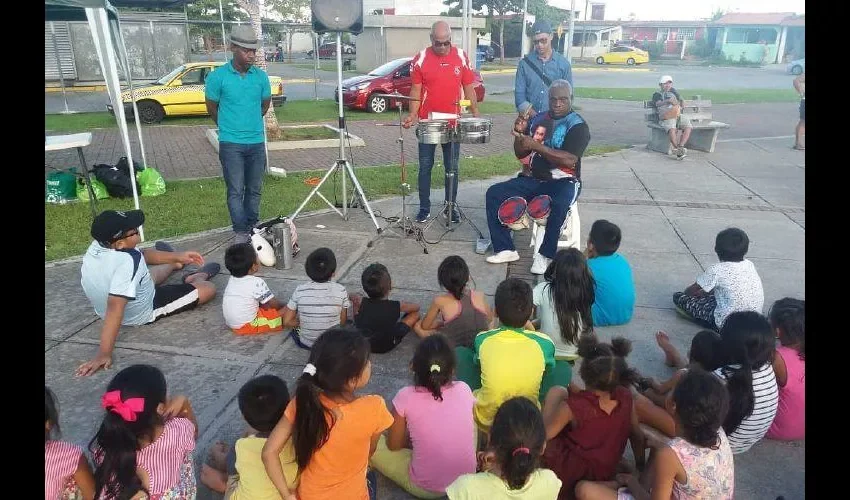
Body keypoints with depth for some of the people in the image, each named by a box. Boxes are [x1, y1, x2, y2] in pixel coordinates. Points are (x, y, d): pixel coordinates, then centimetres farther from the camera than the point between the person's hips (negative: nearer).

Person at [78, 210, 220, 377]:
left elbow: (140, 254, 2)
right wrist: (104, 354, -43)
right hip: (143, 314, -8)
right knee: (208, 289, 0)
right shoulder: (126, 263, -40)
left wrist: (177, 256, 2)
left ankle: (177, 263, 61)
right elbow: (115, 308, -44)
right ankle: (197, 277, 35)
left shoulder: (97, 246, -14)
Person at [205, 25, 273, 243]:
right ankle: (241, 233, 3)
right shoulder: (217, 76, -6)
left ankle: (253, 229, 22)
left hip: (257, 142, 3)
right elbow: (212, 108, 6)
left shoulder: (261, 76, 2)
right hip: (231, 144, -3)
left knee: (254, 190, 10)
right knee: (236, 191, -2)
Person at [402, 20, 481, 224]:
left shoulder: (461, 57, 1)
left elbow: (468, 88, 5)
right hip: (427, 122, -1)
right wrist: (412, 115, -15)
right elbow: (416, 90, -2)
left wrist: (476, 115, 0)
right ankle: (424, 208, 17)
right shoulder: (420, 59, -4)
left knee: (452, 167, 8)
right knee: (425, 166, 5)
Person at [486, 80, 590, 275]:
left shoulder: (577, 125, -6)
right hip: (534, 179, 6)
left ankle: (545, 255, -19)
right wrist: (519, 133, -5)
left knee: (559, 206, -38)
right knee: (494, 193, -12)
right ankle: (505, 249, -10)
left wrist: (536, 146, -24)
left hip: (563, 181, -5)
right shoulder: (538, 119, 10)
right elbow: (521, 154, 15)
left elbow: (570, 160, -21)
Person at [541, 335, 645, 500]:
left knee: (556, 392, 3)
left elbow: (543, 435, -17)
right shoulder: (625, 397, -16)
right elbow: (637, 435, -1)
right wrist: (640, 466, 14)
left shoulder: (573, 406, -28)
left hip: (569, 474, -5)